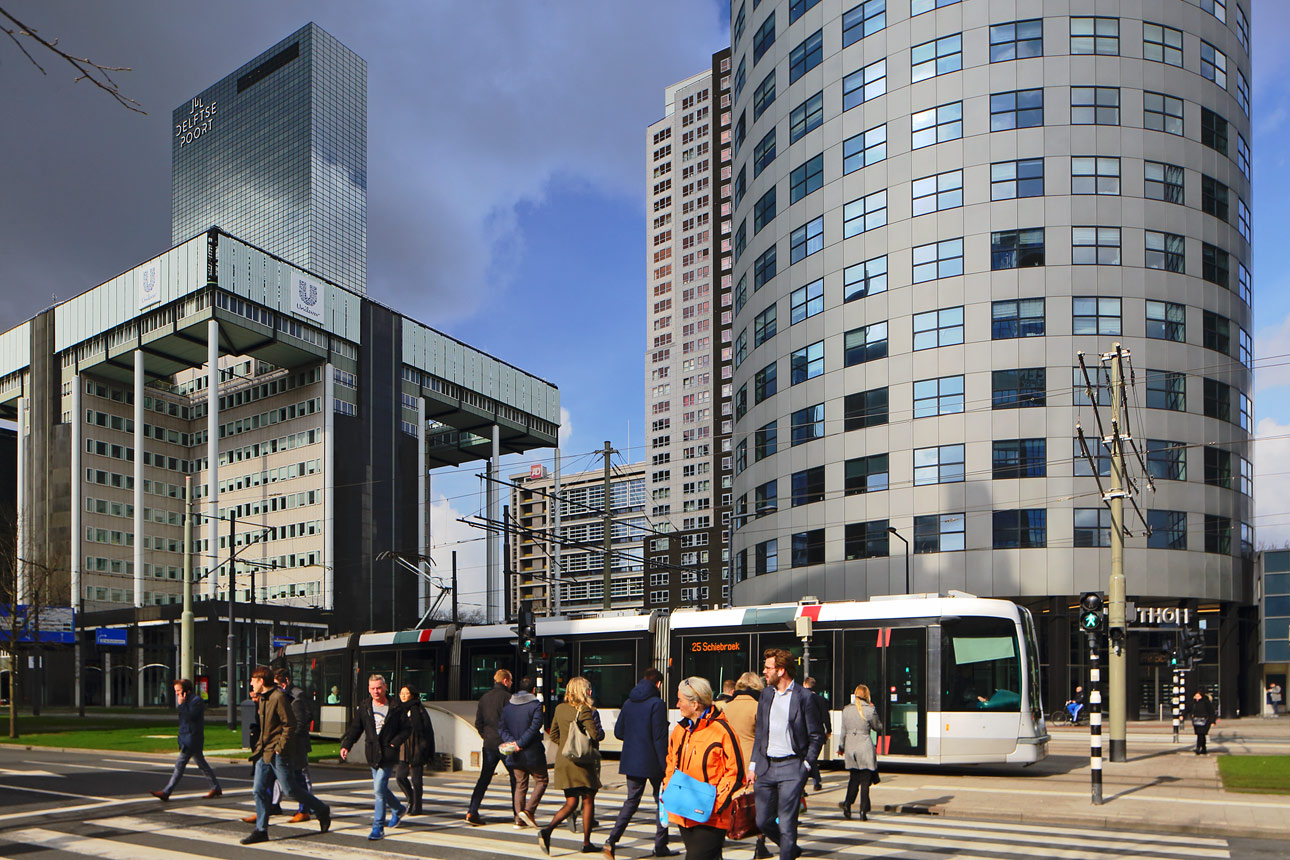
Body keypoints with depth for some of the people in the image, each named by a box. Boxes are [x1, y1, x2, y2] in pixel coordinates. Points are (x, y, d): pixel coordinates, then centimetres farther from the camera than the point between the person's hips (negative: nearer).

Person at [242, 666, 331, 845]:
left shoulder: (279, 697, -16)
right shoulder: (263, 698, 12)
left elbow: (290, 724, -18)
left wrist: (280, 747, -17)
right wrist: (258, 746, 14)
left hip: (277, 754, -9)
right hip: (263, 753, 9)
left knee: (290, 788, -1)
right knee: (258, 790, 3)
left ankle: (322, 811, 15)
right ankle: (261, 830, 8)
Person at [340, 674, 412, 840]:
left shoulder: (396, 708, -3)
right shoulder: (363, 708, 7)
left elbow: (407, 729, 2)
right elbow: (354, 728, 7)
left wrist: (395, 742, -12)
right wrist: (346, 745, -7)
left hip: (388, 754, -5)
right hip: (372, 756, 5)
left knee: (379, 789, -13)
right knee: (380, 788, 14)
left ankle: (378, 827, -6)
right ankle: (399, 809, 42)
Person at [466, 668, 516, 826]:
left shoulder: (484, 698, 9)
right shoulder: (507, 697, -10)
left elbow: (478, 723, 11)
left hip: (489, 744, 5)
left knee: (484, 778, 7)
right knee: (515, 778, 7)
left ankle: (472, 811, -4)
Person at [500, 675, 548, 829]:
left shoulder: (508, 706, 8)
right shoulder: (535, 705, -8)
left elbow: (501, 727, 1)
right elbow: (534, 727, -19)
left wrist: (511, 741, -10)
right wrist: (520, 743, -17)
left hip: (516, 755, 5)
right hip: (533, 753, -5)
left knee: (520, 785, 12)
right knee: (541, 781, 10)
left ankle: (519, 819, 7)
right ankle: (529, 810, -6)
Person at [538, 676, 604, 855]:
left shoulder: (560, 709, 8)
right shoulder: (584, 710, -12)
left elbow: (554, 735, 15)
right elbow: (595, 735, -18)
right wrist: (601, 733, 3)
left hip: (562, 760, 6)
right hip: (582, 761, -6)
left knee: (571, 803, 11)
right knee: (588, 801, 7)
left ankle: (547, 830, -10)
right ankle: (586, 843, 10)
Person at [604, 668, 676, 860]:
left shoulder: (628, 703, 7)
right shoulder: (657, 704, -12)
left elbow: (618, 732, 10)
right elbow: (660, 738, -16)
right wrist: (665, 765, -13)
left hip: (631, 762, 5)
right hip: (652, 763, -5)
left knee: (631, 801, 11)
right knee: (661, 801, 9)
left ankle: (612, 839, -4)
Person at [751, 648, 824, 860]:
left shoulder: (804, 696, -6)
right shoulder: (766, 694, 11)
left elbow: (817, 735, -1)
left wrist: (806, 765, -7)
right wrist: (754, 765, 11)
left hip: (791, 767, -6)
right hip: (766, 767, 6)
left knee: (786, 824, -5)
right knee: (763, 821, 8)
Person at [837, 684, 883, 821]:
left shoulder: (846, 710, 2)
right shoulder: (870, 710, -8)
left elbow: (844, 731, 10)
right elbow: (878, 727, 6)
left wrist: (841, 748, 22)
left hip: (850, 748, 3)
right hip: (865, 748, -3)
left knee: (854, 778, 18)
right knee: (865, 780, 3)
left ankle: (847, 804, 7)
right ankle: (863, 811, 2)